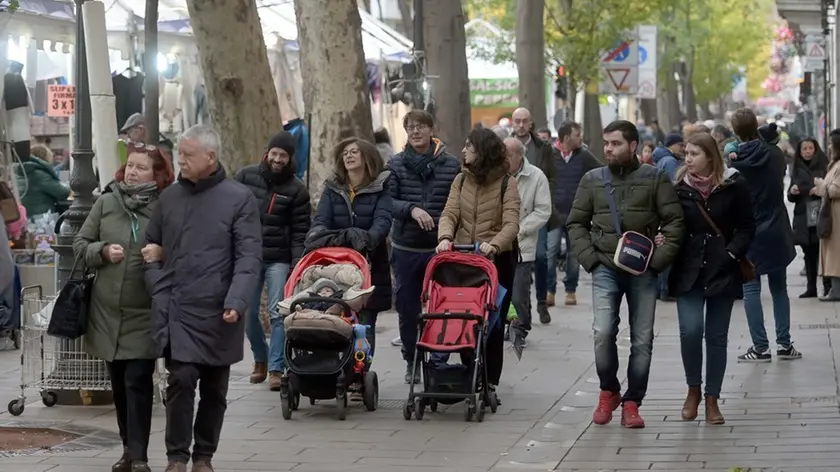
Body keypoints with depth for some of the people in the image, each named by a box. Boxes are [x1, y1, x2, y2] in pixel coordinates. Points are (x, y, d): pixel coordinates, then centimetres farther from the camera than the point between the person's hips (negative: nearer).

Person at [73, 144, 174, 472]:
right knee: (119, 383, 13)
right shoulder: (106, 202, 3)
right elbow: (80, 244, 7)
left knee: (138, 383, -8)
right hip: (107, 310, 4)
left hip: (143, 313, -4)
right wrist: (103, 251, -10)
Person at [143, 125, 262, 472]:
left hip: (217, 312, -1)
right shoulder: (169, 197, 9)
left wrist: (236, 302, -20)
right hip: (176, 310, 1)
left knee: (214, 388, 8)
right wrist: (159, 290, 0)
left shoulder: (239, 198, -3)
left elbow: (249, 258, -8)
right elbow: (151, 247, 17)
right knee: (182, 379, -10)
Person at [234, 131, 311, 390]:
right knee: (248, 314, 8)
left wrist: (297, 264, -12)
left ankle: (276, 368, 0)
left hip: (279, 259, -2)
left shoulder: (296, 189, -2)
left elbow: (300, 230, -2)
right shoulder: (245, 176, 2)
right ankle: (260, 358, 29)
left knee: (278, 315, -6)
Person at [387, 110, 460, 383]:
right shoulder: (396, 164, 4)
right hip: (405, 248, 1)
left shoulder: (451, 165, 2)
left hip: (440, 248, -1)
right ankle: (411, 362, 20)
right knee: (407, 309, 8)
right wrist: (411, 209, -18)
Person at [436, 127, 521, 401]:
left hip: (497, 259, -4)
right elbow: (449, 214, -1)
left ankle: (490, 381, 6)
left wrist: (494, 244, -33)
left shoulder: (506, 184, -5)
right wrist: (445, 237, -22)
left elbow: (511, 224, -14)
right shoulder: (461, 180, 9)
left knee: (492, 322, 1)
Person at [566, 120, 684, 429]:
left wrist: (659, 259, -11)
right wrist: (589, 258, -2)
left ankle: (632, 402, 12)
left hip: (643, 271, 0)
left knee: (642, 339, 1)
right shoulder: (592, 180, 8)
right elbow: (577, 223, 11)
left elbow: (674, 222, -2)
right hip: (606, 269, 1)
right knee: (603, 332, -13)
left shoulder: (656, 179, 1)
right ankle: (608, 391, 9)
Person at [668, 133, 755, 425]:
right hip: (688, 270, 1)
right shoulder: (679, 186, 0)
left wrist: (732, 253, -12)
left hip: (722, 271, -1)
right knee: (690, 330, -13)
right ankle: (693, 389, 9)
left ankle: (712, 399, 15)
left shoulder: (733, 185, -5)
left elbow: (746, 226, 0)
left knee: (716, 336, 4)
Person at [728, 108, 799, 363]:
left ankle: (760, 347, -3)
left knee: (751, 289, 2)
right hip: (776, 232, 3)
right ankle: (784, 344, 11)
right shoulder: (776, 154, -4)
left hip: (748, 233, -3)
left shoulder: (735, 159, -12)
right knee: (779, 288, 12)